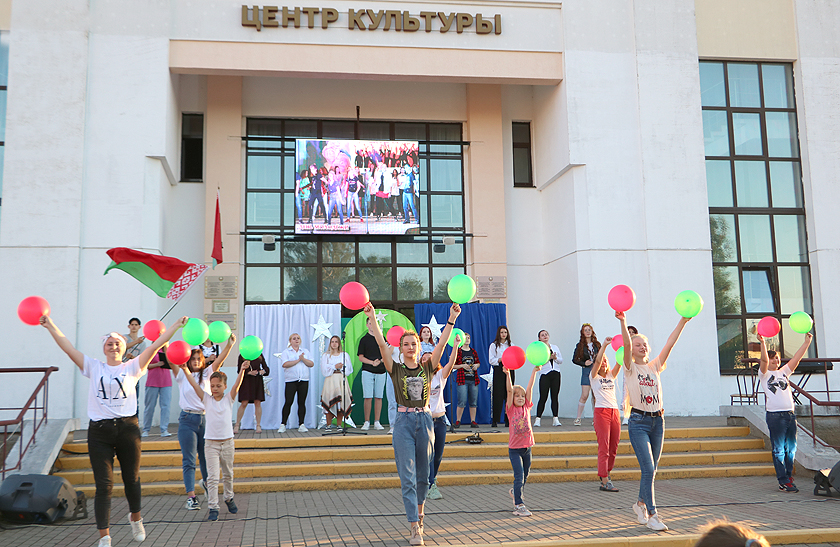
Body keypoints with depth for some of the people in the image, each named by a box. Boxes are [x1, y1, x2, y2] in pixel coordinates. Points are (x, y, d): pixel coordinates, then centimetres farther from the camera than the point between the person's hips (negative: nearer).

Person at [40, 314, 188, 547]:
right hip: (99, 431, 0)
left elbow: (156, 345, 3)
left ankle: (135, 517, 38)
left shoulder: (132, 367, 7)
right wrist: (50, 326, 2)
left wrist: (176, 325, 0)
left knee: (131, 479, 12)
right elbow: (68, 347, 6)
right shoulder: (94, 368, 9)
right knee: (104, 485, -3)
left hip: (127, 428, 0)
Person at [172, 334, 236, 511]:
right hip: (187, 420, -2)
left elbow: (219, 361, -5)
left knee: (205, 456, 14)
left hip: (205, 419, 3)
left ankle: (206, 481, 42)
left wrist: (229, 345, -19)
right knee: (188, 460, -3)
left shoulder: (207, 374, 7)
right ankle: (191, 497, -4)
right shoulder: (182, 375, 2)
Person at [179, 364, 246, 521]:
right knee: (212, 477, -8)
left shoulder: (229, 399, 1)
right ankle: (213, 507, -5)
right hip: (211, 443, -1)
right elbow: (194, 384, -9)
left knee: (228, 474, 16)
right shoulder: (206, 399, 1)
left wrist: (242, 371, -32)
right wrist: (185, 370, -23)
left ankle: (229, 498, 37)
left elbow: (237, 385, -15)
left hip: (227, 442, 1)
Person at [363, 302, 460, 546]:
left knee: (423, 474, 13)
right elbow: (382, 344, -10)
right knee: (407, 477, -6)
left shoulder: (427, 367, 6)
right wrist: (373, 318, -19)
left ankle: (419, 510, 39)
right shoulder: (395, 369, 1)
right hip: (404, 422, -2)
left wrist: (452, 319, -9)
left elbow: (442, 343, -2)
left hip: (425, 420, 2)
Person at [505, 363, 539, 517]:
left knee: (525, 476, 17)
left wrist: (534, 371, -10)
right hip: (514, 448, -4)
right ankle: (519, 505, -2)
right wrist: (508, 374, -28)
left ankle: (515, 492, 43)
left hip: (527, 447, 4)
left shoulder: (527, 407, 3)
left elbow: (530, 388, -4)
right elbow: (509, 390, -17)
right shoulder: (511, 409, -5)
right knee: (519, 476, -9)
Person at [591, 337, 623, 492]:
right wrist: (604, 345, -19)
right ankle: (604, 482, -9)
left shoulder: (611, 375, 17)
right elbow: (597, 361, -12)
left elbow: (619, 362, 2)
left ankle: (606, 472, 26)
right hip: (601, 411, -5)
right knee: (604, 447, -9)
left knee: (613, 447, 8)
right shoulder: (594, 377, 5)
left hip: (615, 412, 5)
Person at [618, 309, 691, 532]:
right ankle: (651, 515, -5)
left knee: (651, 469, 13)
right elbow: (627, 346, -20)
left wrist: (683, 321, -8)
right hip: (638, 422, -5)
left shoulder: (655, 366, 10)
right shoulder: (630, 368, -2)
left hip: (657, 421, 5)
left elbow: (669, 344, 1)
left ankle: (641, 503, 35)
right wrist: (623, 323, -35)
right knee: (648, 468, -11)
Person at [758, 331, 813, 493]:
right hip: (775, 415, -6)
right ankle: (783, 482, -1)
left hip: (790, 414, 6)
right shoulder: (764, 374, 1)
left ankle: (789, 478, 19)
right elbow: (764, 360, -17)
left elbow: (796, 358, 10)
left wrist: (806, 342, 2)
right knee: (778, 450, -3)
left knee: (791, 448, 9)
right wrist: (763, 343, -31)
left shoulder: (784, 372, 17)